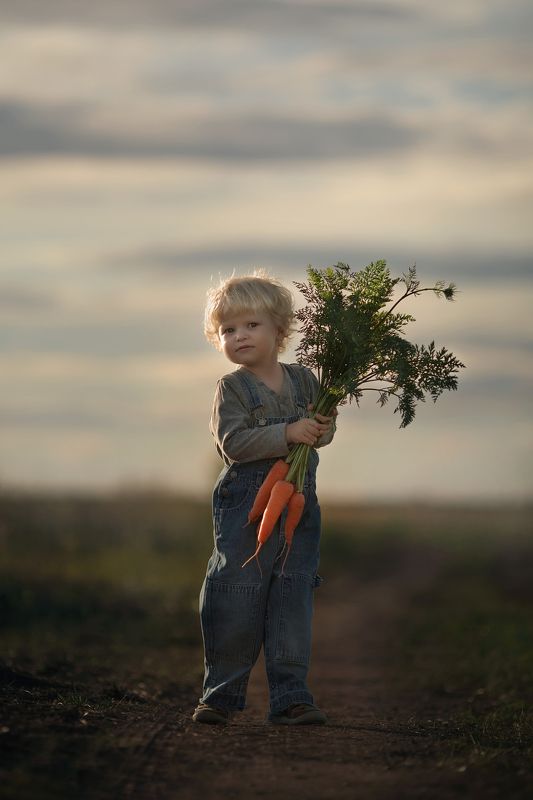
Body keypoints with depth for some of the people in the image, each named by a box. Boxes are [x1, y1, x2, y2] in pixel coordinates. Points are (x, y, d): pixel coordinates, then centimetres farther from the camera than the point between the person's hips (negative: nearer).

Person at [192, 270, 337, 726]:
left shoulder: (304, 381, 7)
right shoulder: (232, 389, -5)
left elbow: (321, 430, 16)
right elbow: (233, 442, -18)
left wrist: (325, 427, -8)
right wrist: (288, 434, -25)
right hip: (245, 507, -3)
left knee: (293, 599, 2)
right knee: (236, 600, -1)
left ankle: (291, 697, 7)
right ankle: (223, 693, 11)